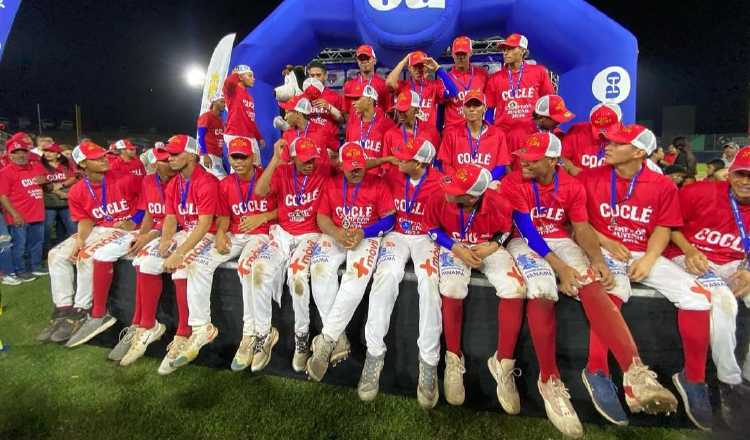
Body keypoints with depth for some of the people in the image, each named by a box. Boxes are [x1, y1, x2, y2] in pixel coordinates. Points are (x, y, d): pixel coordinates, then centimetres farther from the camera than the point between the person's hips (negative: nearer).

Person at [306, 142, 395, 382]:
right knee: (320, 269, -28)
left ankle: (325, 341, -24)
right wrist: (337, 234, -14)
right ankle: (338, 340, -21)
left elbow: (389, 219, -3)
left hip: (367, 236, -2)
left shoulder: (378, 185, 3)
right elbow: (322, 217, 7)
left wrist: (362, 233, -17)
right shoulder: (331, 184, 12)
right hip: (336, 235, 3)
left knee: (357, 275, -33)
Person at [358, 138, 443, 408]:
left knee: (429, 282, -29)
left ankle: (429, 362, -16)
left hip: (425, 237, -1)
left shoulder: (439, 183, -7)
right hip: (397, 234, 1)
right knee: (386, 276, -28)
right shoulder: (392, 176, 1)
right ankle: (374, 354, -18)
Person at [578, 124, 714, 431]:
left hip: (645, 255, 3)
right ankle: (597, 371, -23)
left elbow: (662, 230, 2)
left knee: (697, 295, -16)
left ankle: (693, 378, 4)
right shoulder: (590, 177, 0)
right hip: (604, 252, -3)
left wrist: (648, 260, -15)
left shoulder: (662, 186, 4)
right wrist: (604, 242, -12)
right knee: (612, 291, -35)